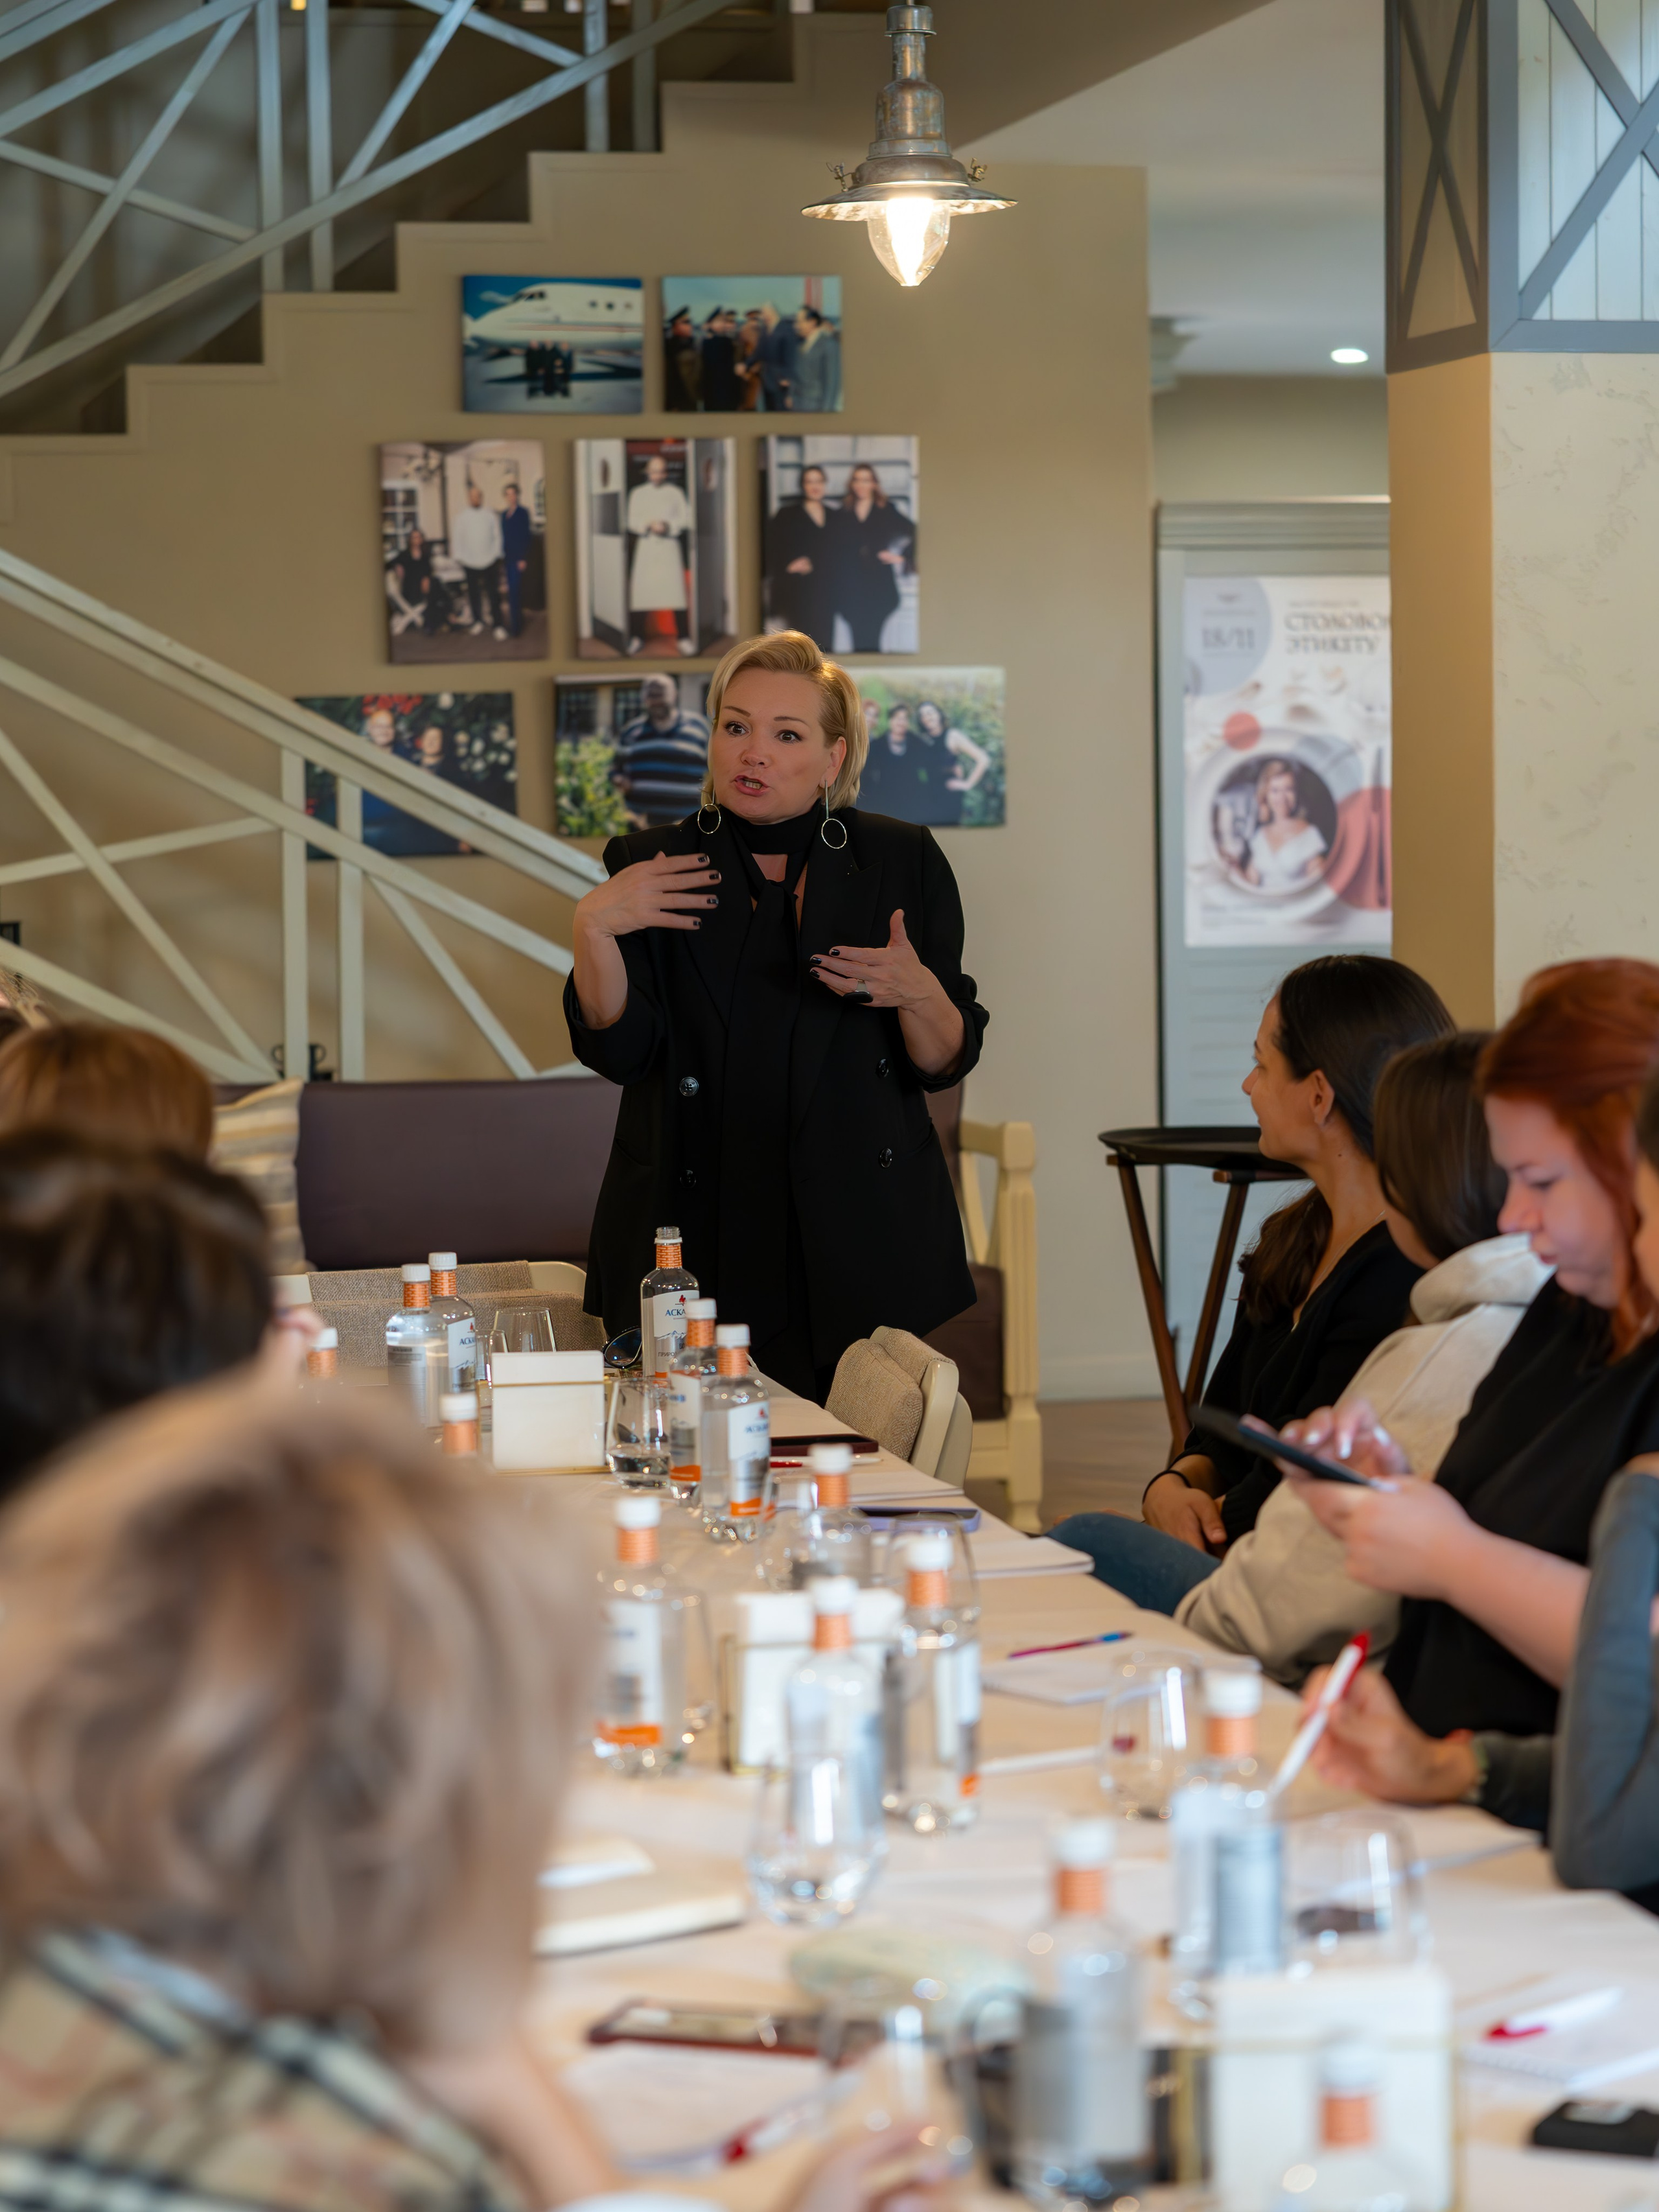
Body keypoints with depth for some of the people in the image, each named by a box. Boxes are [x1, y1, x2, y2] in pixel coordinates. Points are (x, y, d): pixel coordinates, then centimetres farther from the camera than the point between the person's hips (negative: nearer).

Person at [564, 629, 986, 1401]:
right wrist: (592, 928, -18)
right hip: (701, 1243, 0)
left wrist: (917, 994, -16)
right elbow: (620, 1048, -4)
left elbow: (946, 1063, 4)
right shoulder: (652, 867, 6)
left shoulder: (902, 864, 5)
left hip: (862, 1238, 0)